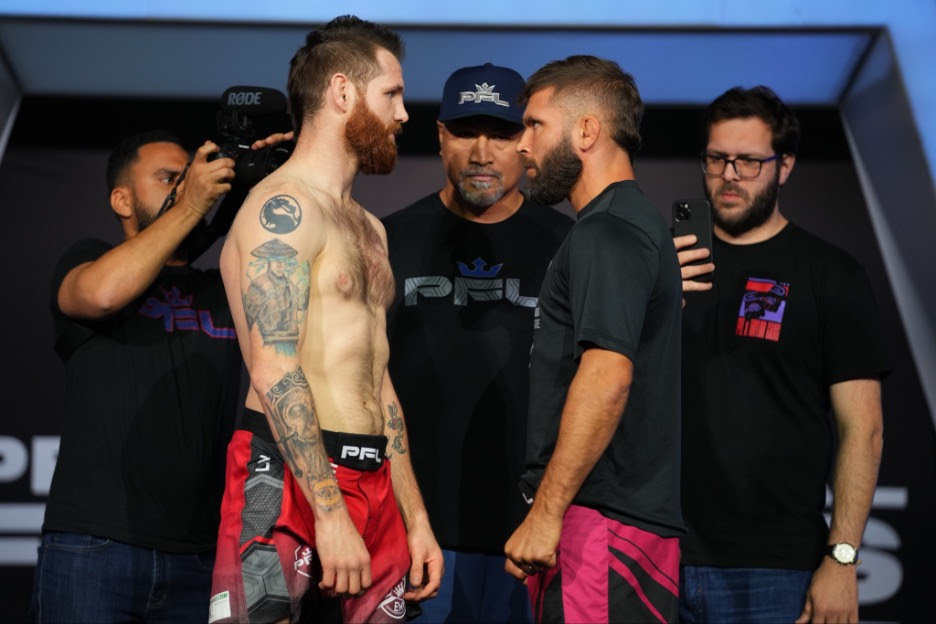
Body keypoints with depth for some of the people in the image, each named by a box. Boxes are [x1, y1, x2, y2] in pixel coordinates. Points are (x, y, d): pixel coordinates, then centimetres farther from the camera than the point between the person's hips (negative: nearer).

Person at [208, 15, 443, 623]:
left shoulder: (368, 228, 21)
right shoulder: (284, 207, -8)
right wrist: (330, 511, -21)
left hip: (372, 480, 8)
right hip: (290, 477, -8)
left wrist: (416, 518, 18)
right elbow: (275, 372, -17)